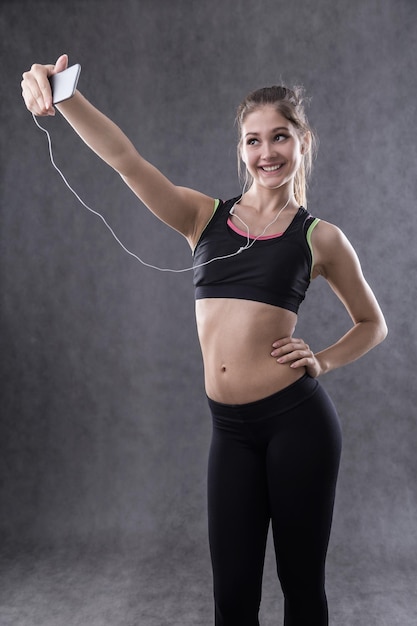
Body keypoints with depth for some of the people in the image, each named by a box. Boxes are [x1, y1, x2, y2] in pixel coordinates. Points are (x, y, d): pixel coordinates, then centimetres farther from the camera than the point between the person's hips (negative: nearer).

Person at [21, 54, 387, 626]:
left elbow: (372, 324, 14)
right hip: (231, 428, 2)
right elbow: (123, 157, -7)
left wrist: (322, 360, -3)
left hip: (296, 420, -2)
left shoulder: (319, 237, 2)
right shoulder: (205, 216, 6)